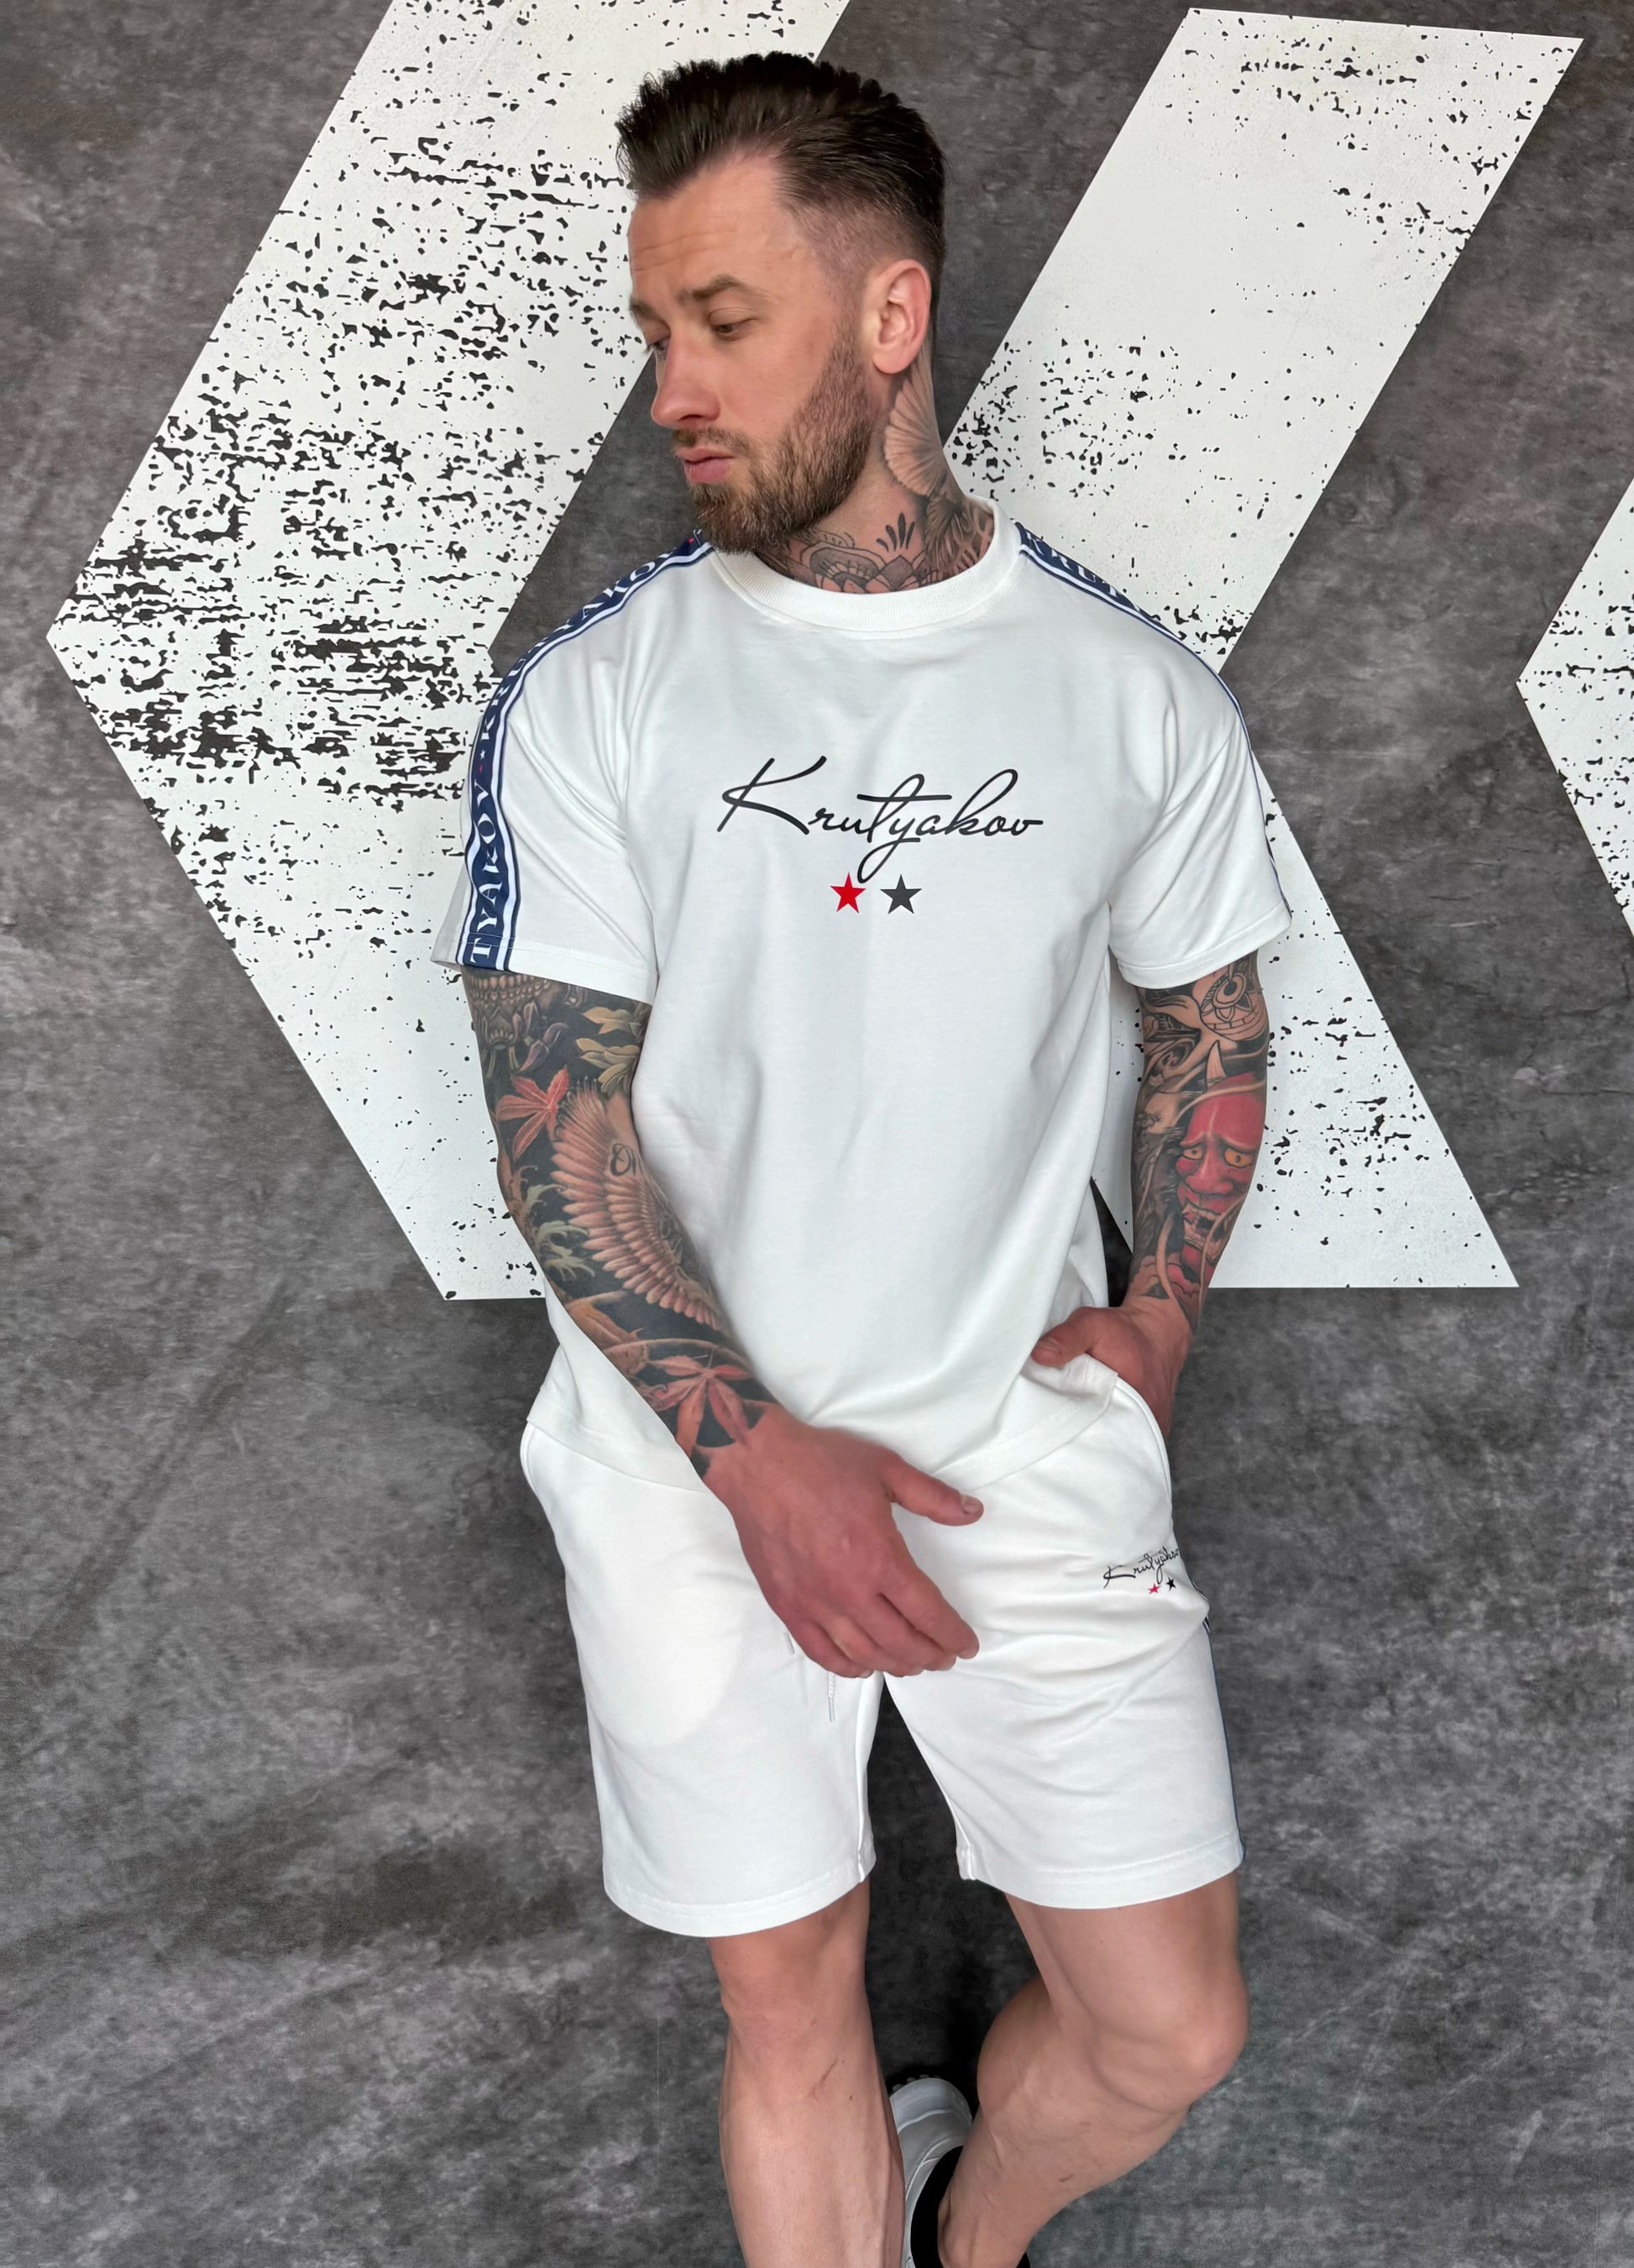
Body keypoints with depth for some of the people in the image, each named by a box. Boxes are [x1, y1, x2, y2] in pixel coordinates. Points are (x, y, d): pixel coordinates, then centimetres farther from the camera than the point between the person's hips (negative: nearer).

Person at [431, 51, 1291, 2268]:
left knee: (1168, 2030, 7)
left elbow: (1209, 1023, 13)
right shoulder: (586, 698, -5)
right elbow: (554, 1113, -8)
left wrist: (1161, 1309, -2)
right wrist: (755, 1452, -17)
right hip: (695, 1457, -1)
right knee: (789, 2000, 11)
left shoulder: (1135, 691, -1)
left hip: (1028, 1435, 1)